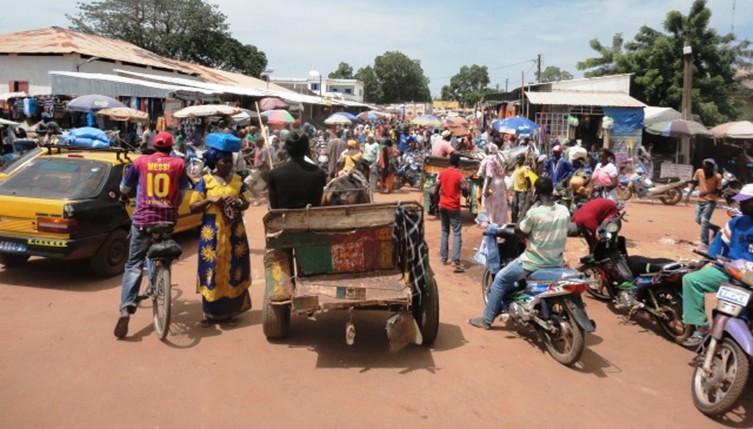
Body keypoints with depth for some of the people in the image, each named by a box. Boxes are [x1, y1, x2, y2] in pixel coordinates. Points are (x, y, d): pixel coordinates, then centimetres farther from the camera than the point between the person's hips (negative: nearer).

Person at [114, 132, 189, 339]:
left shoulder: (140, 162, 5)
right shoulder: (179, 163, 4)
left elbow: (124, 189, 18)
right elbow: (182, 193, 9)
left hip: (143, 218, -1)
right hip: (168, 218, 1)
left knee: (134, 265, 2)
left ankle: (126, 308, -13)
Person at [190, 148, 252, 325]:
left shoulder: (238, 180, 8)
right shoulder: (205, 181, -1)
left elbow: (246, 203, 14)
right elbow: (193, 207, -2)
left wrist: (238, 203, -8)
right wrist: (210, 199, -17)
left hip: (235, 232, 3)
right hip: (212, 232, -3)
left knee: (233, 269, 5)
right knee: (212, 270, -2)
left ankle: (229, 309, 18)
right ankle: (210, 312, 10)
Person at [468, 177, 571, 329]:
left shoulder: (535, 212, -22)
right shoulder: (564, 211, -3)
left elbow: (518, 231, -7)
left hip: (534, 262, -7)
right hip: (556, 262, 7)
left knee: (500, 279, 12)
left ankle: (487, 319, 18)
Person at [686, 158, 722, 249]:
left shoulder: (717, 176, -19)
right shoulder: (699, 172, -9)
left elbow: (719, 191, -14)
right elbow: (693, 183, 5)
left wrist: (706, 192, -30)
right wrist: (688, 195, -2)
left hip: (711, 202, -5)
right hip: (700, 201, 5)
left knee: (704, 220, -15)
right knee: (698, 220, 12)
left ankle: (704, 243, -11)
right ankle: (715, 228, 38)